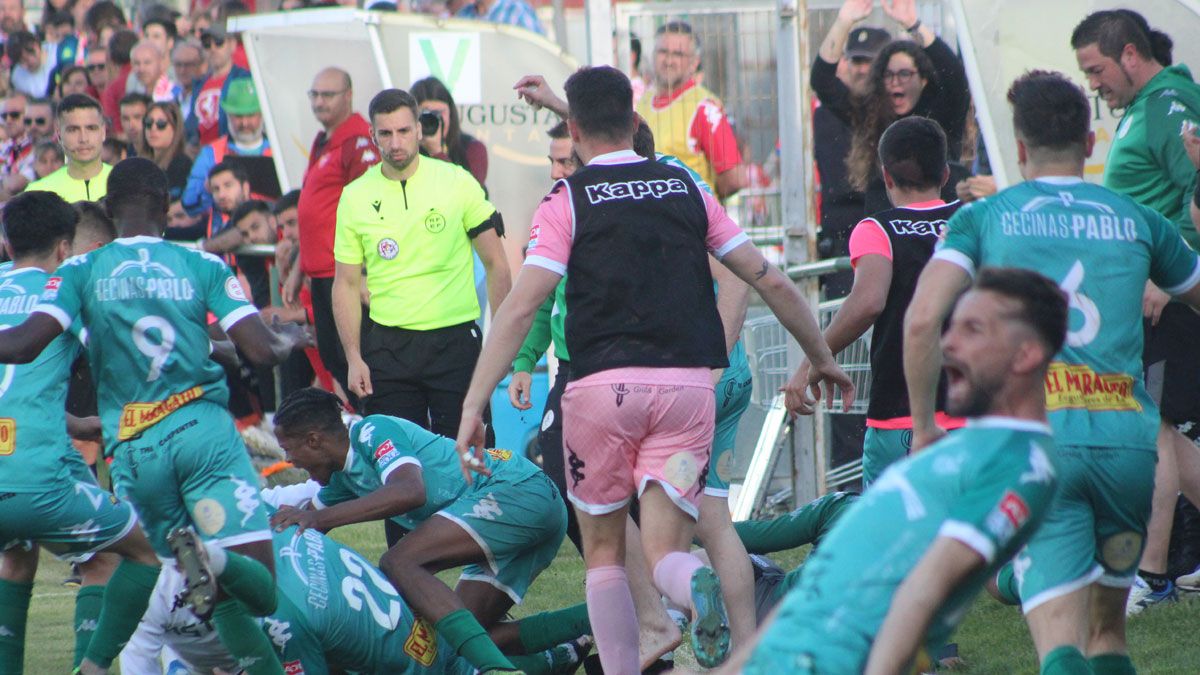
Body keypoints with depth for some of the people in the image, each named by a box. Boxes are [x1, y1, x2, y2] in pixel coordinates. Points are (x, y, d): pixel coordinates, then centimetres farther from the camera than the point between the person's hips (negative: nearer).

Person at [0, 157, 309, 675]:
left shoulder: (81, 272, 7)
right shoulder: (204, 266, 7)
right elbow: (262, 350, 0)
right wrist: (292, 338, 23)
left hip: (133, 450, 1)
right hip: (202, 427, -1)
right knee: (261, 588, -8)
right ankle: (213, 558, -40)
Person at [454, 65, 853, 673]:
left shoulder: (567, 201, 2)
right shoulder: (686, 189, 13)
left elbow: (521, 306, -8)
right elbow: (771, 282, 14)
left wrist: (474, 403, -10)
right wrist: (822, 359, 26)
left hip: (602, 385, -2)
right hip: (687, 384, 2)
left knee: (604, 549, 16)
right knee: (664, 552, 1)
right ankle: (697, 586, -34)